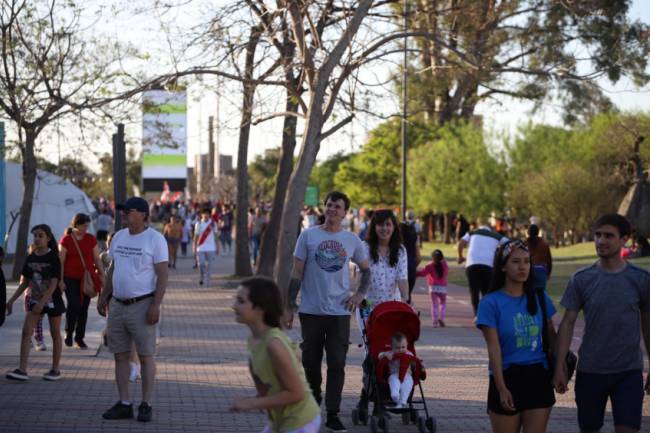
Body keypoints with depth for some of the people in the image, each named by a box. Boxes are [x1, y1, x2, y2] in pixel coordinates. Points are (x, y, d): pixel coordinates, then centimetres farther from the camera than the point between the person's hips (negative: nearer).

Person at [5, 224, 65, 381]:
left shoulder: (53, 258, -12)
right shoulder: (30, 258, 3)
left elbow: (53, 284, -18)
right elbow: (24, 283, 10)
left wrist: (41, 303, -26)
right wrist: (11, 300, 5)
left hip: (52, 299, -5)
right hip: (36, 299, 5)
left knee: (55, 334, 7)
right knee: (26, 332, -7)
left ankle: (55, 370, 16)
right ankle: (22, 370, -11)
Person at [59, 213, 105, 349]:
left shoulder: (91, 239, 7)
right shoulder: (66, 240, -2)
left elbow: (97, 259, 11)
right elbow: (61, 261, -1)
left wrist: (102, 276, 6)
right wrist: (60, 280, -6)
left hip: (87, 278, 3)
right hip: (71, 278, -3)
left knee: (84, 308, 3)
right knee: (73, 305, -13)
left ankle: (79, 338, 12)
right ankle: (69, 333, 8)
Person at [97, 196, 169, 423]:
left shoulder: (155, 239, -9)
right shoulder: (119, 237, 11)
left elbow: (162, 275, -12)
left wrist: (156, 305, -18)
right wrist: (103, 296, 16)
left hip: (142, 305, -7)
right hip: (117, 304, 7)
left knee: (146, 356, 0)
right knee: (120, 355, 7)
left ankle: (146, 405, 6)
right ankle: (124, 404, 13)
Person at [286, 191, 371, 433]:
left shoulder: (352, 240, 5)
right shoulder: (308, 236, 1)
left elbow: (366, 270, 18)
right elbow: (297, 273, 2)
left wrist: (360, 294, 2)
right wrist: (290, 306, -1)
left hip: (339, 311, 1)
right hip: (311, 310, 0)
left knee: (337, 364, -3)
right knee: (311, 361, 9)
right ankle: (313, 404, 30)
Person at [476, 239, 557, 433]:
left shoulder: (539, 297, 5)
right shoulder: (490, 303, -8)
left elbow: (551, 336, 14)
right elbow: (494, 348, -12)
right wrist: (501, 388, -16)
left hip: (538, 377, 3)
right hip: (507, 377, -3)